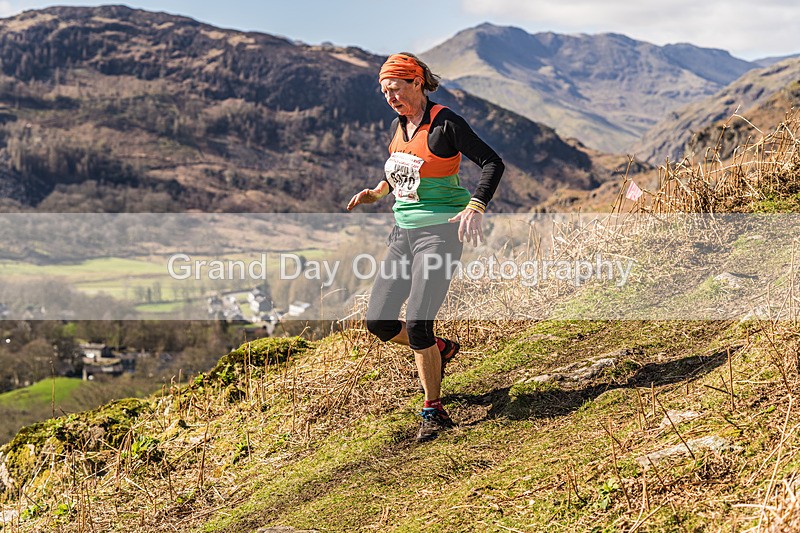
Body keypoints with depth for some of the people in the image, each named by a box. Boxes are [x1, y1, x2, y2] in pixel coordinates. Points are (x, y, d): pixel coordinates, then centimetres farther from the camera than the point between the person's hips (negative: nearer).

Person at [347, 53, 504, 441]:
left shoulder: (444, 124, -12)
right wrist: (376, 193, 9)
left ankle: (434, 410, 3)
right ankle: (440, 350, 29)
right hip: (403, 232, 8)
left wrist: (475, 207, -27)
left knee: (417, 324, -14)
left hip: (440, 231, -8)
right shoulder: (397, 126, 10)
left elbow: (492, 163, -13)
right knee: (379, 322, 3)